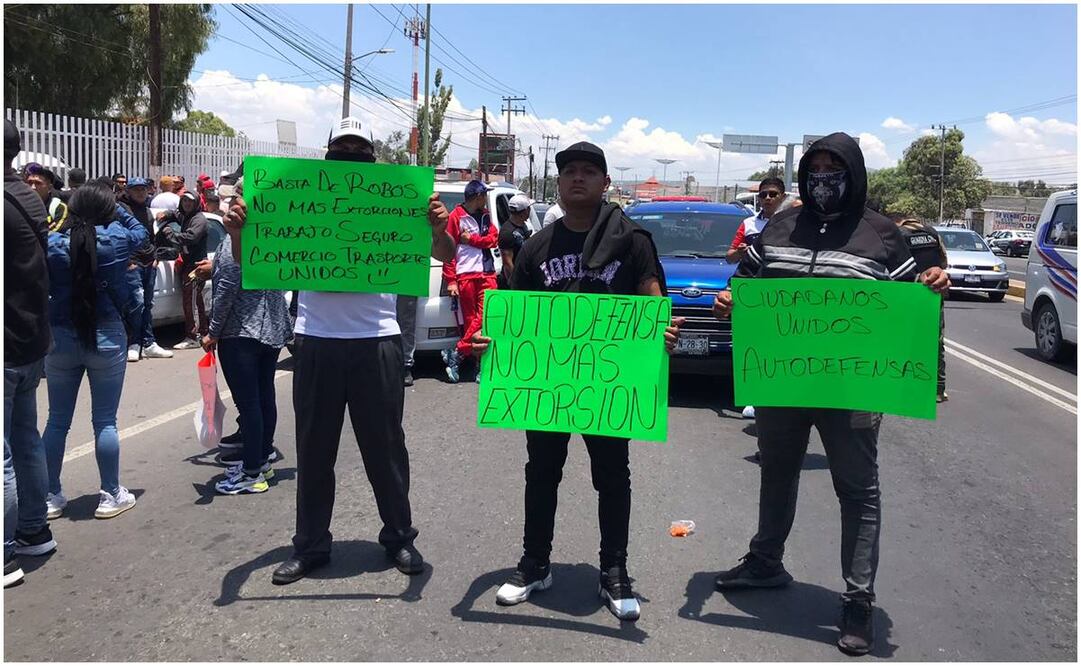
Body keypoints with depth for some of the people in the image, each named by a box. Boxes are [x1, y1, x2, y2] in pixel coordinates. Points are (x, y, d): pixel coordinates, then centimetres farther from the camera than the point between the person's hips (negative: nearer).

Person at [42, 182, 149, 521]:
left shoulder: (53, 243, -4)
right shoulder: (117, 238, -8)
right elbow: (141, 231, 13)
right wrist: (114, 206, 12)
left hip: (60, 339, 2)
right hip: (106, 337, -2)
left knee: (57, 420, 12)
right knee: (105, 421, 5)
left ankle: (51, 496, 21)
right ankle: (111, 495, 13)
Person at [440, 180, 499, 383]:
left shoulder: (485, 215, 18)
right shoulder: (456, 216, 0)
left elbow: (494, 238, 9)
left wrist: (472, 238, -7)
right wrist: (451, 280, -9)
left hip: (487, 273, 5)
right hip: (465, 274, -5)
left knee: (486, 317, -8)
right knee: (470, 319, -2)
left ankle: (457, 353, -1)